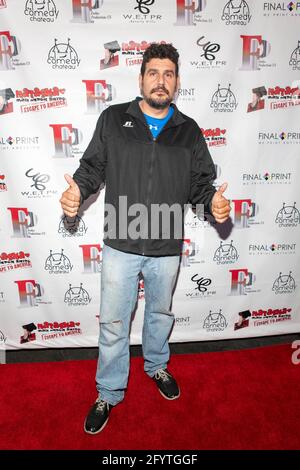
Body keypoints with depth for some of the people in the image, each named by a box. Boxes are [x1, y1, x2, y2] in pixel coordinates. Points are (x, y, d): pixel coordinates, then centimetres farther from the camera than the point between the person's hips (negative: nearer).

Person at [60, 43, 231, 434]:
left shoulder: (189, 131, 5)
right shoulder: (113, 119, 1)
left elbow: (200, 181, 6)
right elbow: (93, 166, 3)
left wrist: (213, 201, -15)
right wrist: (77, 190, -17)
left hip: (167, 249, 2)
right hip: (120, 246, -1)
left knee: (161, 314, 23)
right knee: (113, 324, 10)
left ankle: (157, 366, 51)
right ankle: (109, 393, 34)